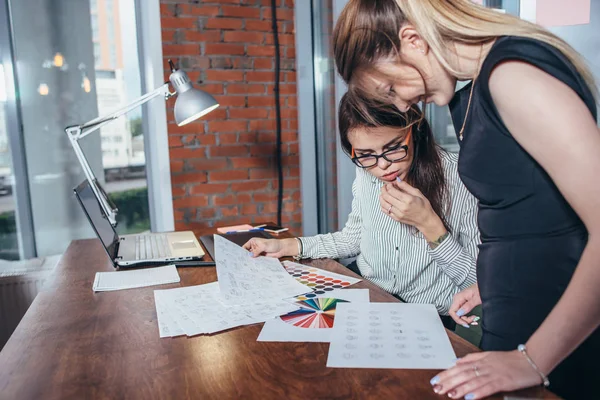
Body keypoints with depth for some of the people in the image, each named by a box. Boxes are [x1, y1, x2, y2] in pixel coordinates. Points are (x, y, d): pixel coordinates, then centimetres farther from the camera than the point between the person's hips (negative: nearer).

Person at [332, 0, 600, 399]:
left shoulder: (514, 71, -20)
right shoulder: (470, 98, 8)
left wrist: (532, 360, -19)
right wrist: (493, 283, 6)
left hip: (564, 340, -8)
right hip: (517, 321, 8)